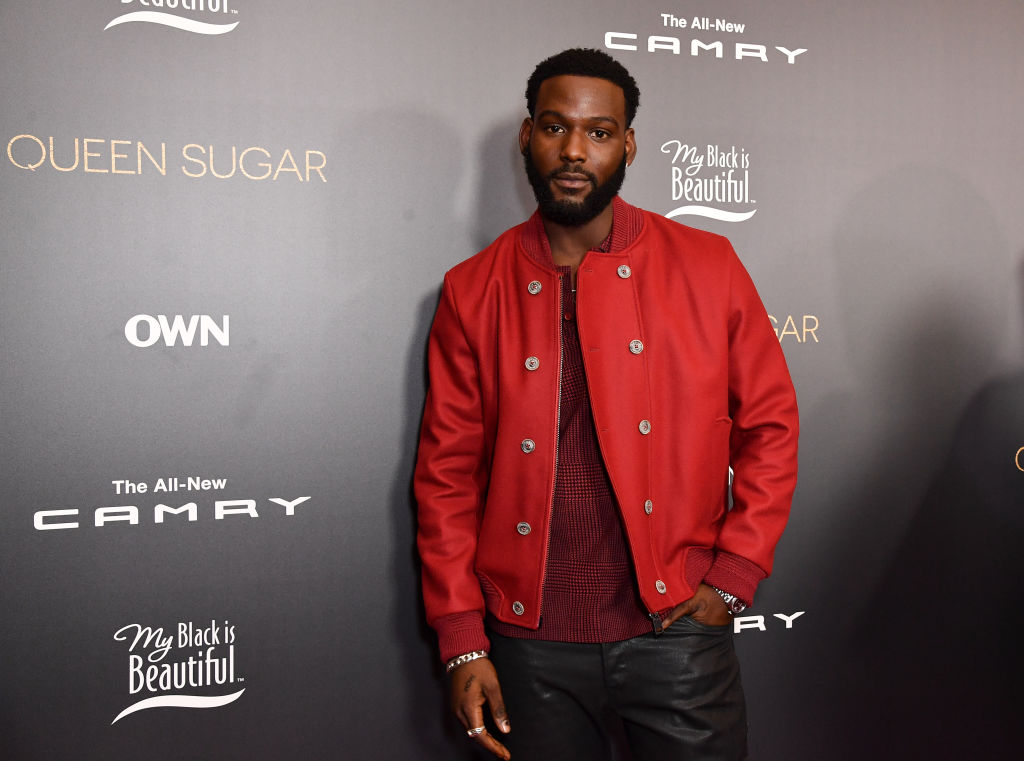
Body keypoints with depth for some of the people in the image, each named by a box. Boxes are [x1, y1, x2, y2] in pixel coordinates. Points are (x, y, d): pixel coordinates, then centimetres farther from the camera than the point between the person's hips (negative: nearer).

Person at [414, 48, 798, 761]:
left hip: (676, 628, 0)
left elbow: (770, 425, 5)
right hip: (531, 643, 1)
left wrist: (733, 576, -3)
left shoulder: (706, 267, 0)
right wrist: (462, 641, -2)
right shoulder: (473, 292, 1)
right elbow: (448, 470, 2)